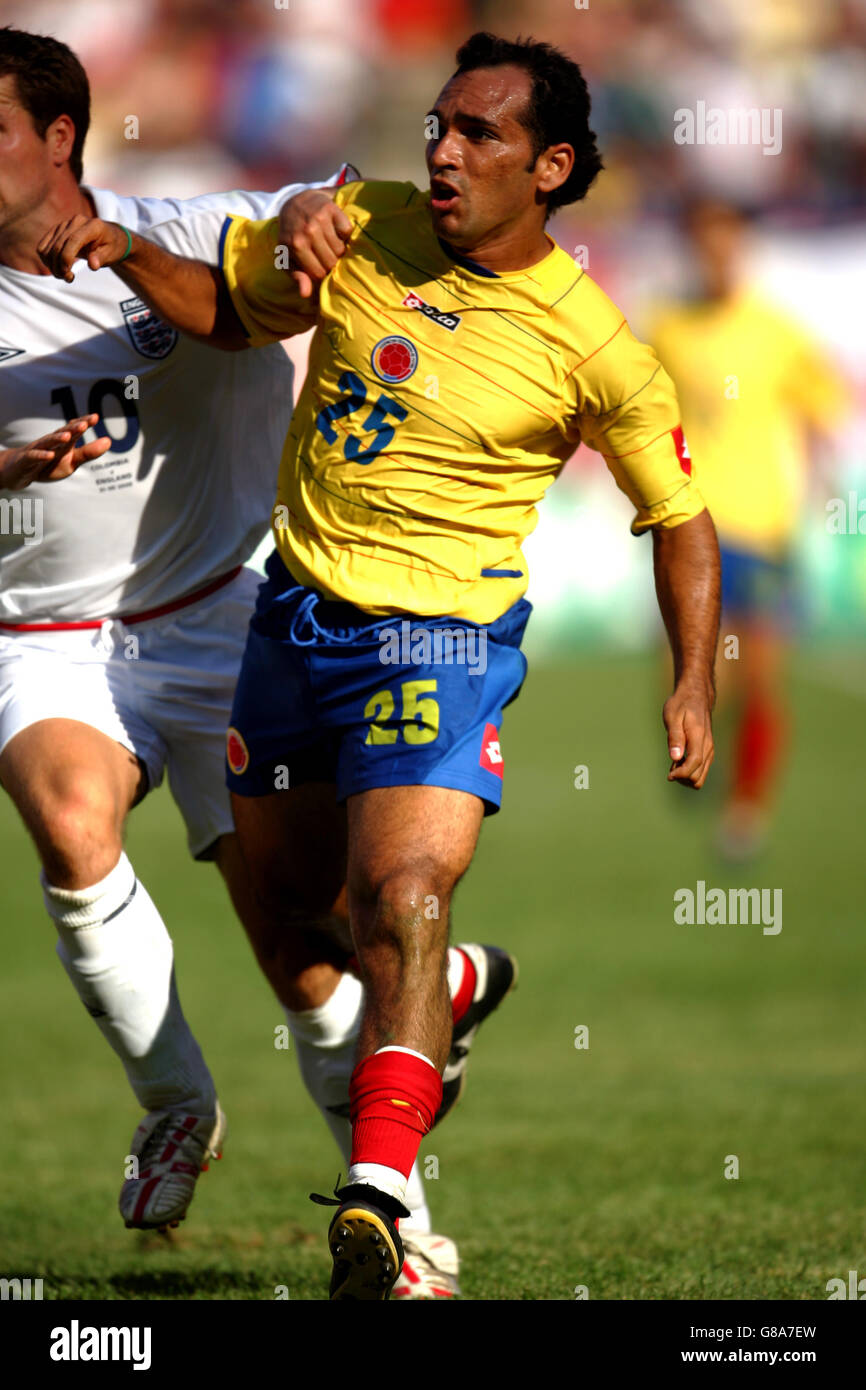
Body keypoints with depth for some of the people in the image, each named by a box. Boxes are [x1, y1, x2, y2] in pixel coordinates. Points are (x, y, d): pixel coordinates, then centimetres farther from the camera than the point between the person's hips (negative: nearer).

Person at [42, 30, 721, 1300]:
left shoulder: (592, 347, -12)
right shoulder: (361, 229, -2)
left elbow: (680, 516, 0)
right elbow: (234, 310, 15)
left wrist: (696, 683, -7)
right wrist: (125, 253, -3)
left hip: (438, 636, -6)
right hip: (295, 612, 6)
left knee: (403, 901, -24)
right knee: (283, 897, 17)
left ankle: (376, 1196, -30)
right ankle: (446, 996, 48)